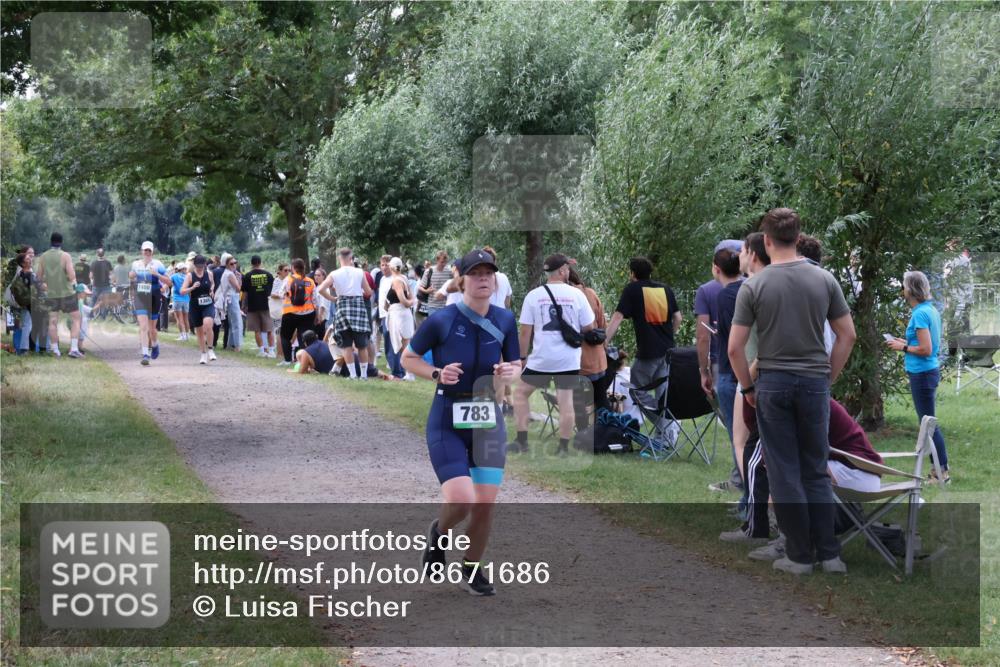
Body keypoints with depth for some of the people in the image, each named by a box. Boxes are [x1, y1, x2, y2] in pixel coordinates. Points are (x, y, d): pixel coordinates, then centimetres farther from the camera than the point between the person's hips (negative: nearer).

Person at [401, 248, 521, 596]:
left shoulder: (505, 320, 2)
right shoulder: (441, 320, -9)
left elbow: (516, 365, 14)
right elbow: (408, 358, 3)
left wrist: (509, 373, -10)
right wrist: (437, 374, -15)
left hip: (488, 421, 4)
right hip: (447, 423, -4)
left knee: (486, 504, 1)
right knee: (461, 500, -17)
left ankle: (472, 569, 26)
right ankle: (439, 531, 20)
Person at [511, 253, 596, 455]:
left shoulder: (533, 296, -3)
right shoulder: (576, 294, -2)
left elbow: (525, 332, -2)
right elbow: (588, 328, 5)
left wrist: (522, 357, 8)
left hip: (540, 359, 0)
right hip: (569, 360, 0)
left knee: (520, 392, 15)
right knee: (566, 401, 5)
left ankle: (522, 441, 10)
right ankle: (564, 447, 5)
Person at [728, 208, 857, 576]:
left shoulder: (754, 286, -9)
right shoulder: (825, 280, -2)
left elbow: (734, 347, -10)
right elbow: (847, 336, 2)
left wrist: (747, 388, 4)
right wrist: (828, 378, 12)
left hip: (773, 386, -2)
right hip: (814, 384, 3)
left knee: (784, 475, 3)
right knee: (816, 472, 11)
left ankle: (800, 555, 4)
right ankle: (829, 553, 7)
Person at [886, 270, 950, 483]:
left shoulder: (920, 314, -19)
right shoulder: (932, 310, 10)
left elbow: (926, 350, -22)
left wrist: (903, 347, -9)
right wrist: (907, 343, 14)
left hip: (922, 374, -10)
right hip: (930, 370, 10)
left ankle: (942, 472, -1)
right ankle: (939, 469, 19)